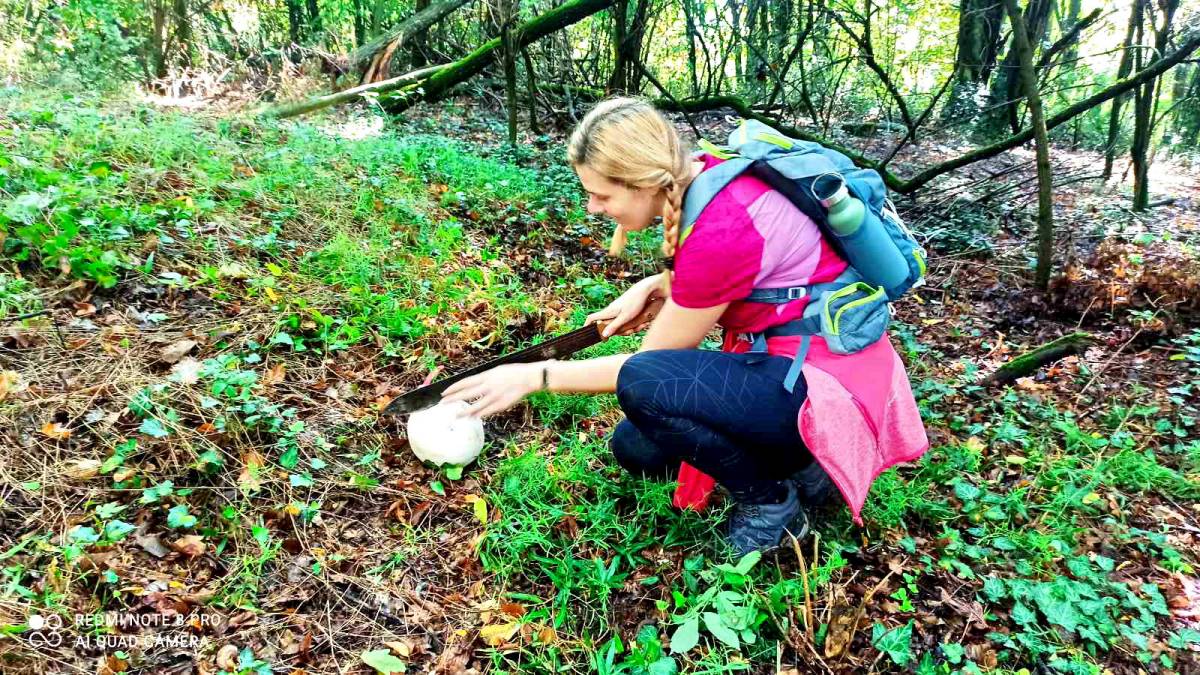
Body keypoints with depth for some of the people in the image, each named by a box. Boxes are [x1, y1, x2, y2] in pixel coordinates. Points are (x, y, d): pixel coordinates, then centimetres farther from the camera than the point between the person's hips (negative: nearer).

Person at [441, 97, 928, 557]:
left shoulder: (720, 230, -29)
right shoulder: (701, 178, -3)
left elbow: (648, 370, -18)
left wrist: (535, 376, -11)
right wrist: (650, 287, 2)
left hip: (826, 386, -9)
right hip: (778, 358, 9)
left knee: (645, 387, -29)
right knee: (633, 446, 8)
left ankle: (771, 503, -5)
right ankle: (796, 461, 14)